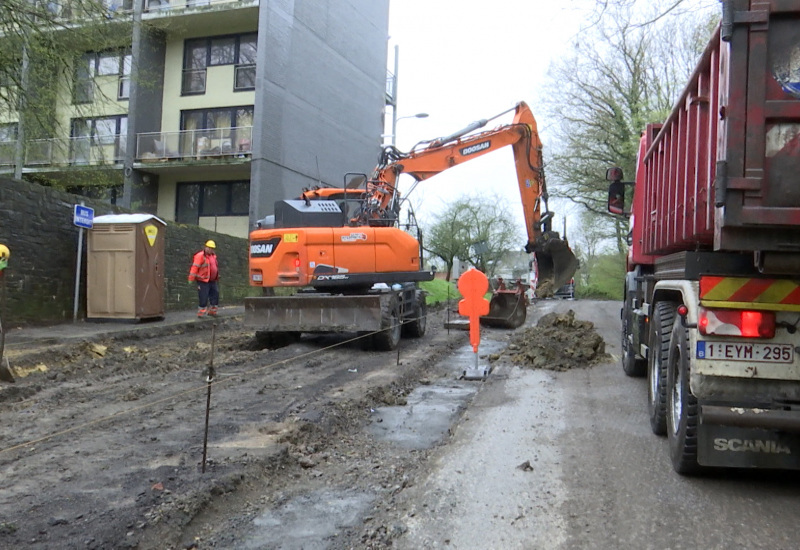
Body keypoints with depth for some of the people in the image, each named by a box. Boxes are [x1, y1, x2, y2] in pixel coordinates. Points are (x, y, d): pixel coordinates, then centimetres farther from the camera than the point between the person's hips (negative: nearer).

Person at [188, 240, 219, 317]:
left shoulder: (213, 256, 13)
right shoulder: (200, 256, -13)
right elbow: (195, 267, -17)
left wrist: (217, 277, 21)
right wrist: (191, 279, -20)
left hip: (212, 281, 8)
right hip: (203, 281, -8)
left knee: (215, 296, 10)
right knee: (203, 298, -4)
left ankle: (212, 311, 22)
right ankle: (201, 313, 6)